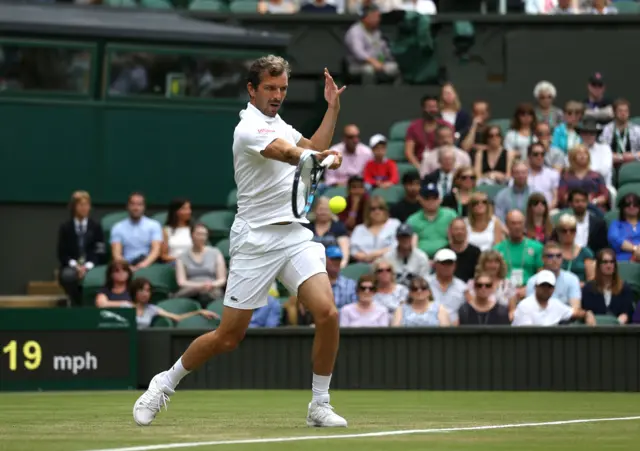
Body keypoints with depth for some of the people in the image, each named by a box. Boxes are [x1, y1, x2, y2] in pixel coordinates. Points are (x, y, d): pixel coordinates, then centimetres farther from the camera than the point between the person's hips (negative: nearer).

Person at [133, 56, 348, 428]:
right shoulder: (250, 128, -12)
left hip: (296, 235, 7)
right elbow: (288, 153, -32)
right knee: (228, 337, -1)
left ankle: (320, 405, -2)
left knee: (327, 314, -15)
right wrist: (316, 156, -52)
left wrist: (333, 107, 21)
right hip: (256, 240, -6)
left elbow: (314, 150, 31)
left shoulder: (278, 124, 16)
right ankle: (165, 384, 22)